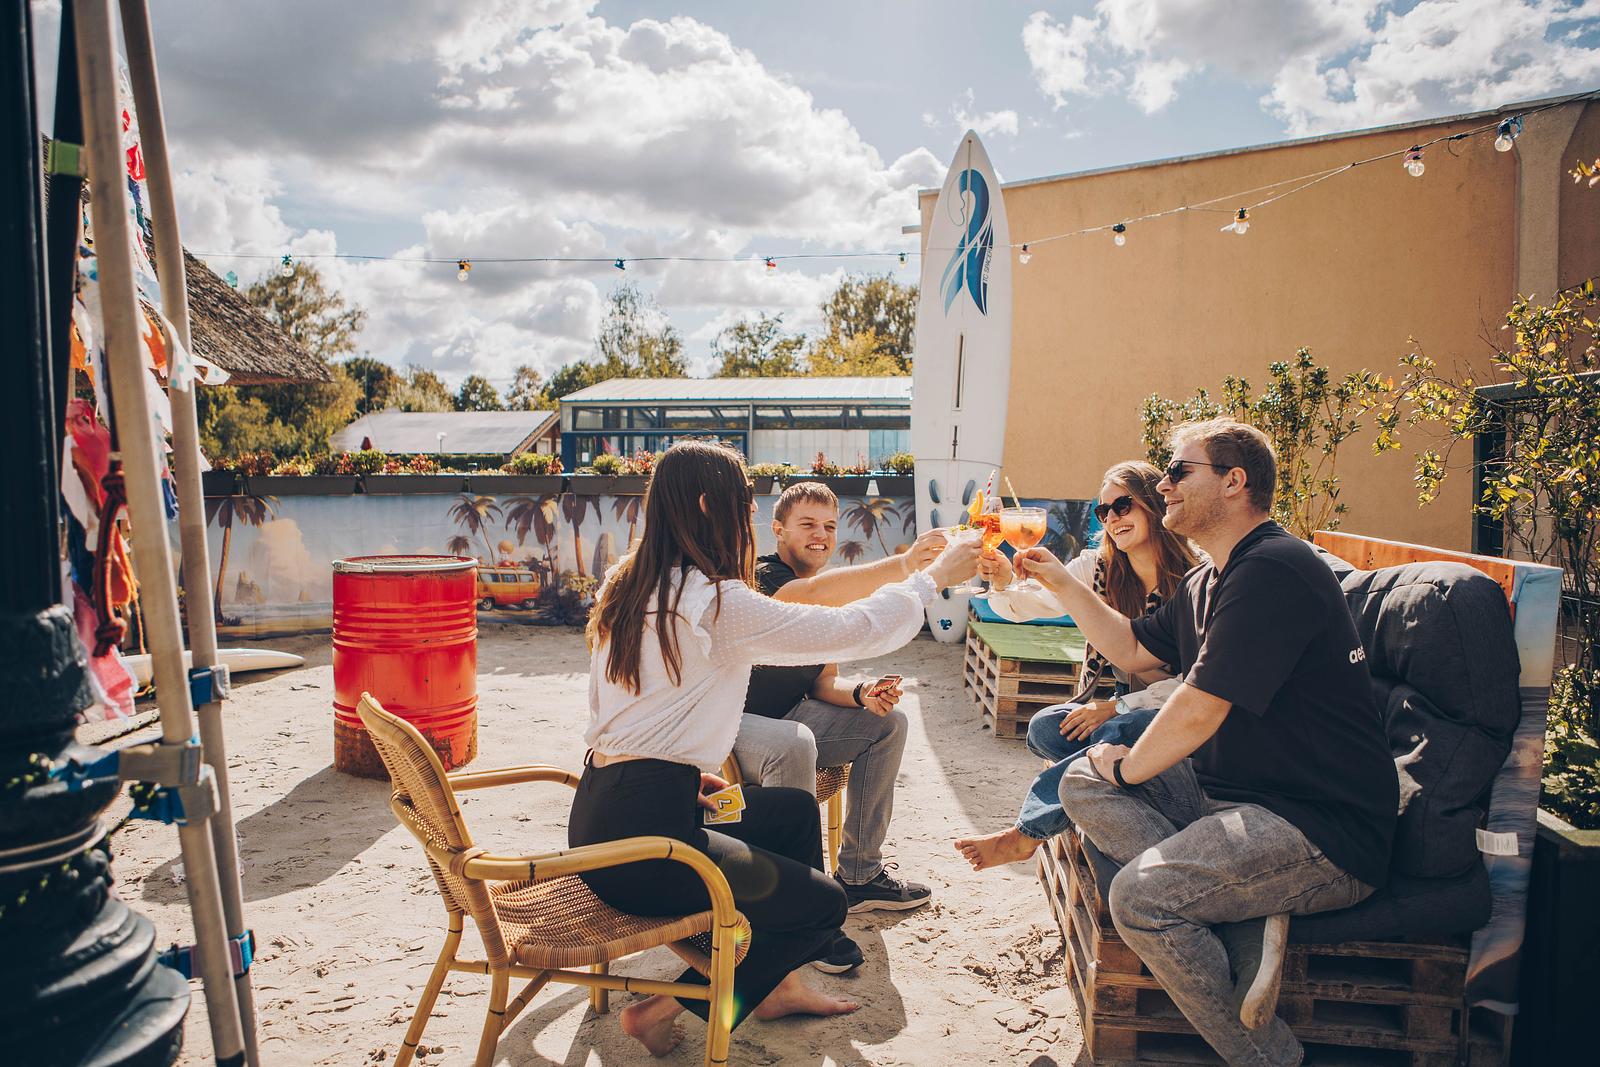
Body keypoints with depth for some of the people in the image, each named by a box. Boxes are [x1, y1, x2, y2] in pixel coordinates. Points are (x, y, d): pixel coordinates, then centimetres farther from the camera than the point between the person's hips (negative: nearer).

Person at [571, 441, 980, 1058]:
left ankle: (776, 985, 31)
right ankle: (668, 1007, 8)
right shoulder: (715, 603, -18)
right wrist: (933, 578, 0)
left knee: (796, 811, 23)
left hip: (602, 811, 9)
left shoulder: (627, 588, 9)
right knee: (824, 906, 5)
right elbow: (854, 631, -14)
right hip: (639, 839, -9)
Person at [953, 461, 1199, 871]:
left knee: (1114, 733, -34)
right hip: (1124, 710, 5)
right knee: (1044, 729, -23)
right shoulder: (1099, 568, 0)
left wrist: (1115, 707, -21)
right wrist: (1004, 583, -37)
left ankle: (1025, 834, -20)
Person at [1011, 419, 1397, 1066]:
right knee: (1082, 783, 3)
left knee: (1139, 896, -26)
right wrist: (1063, 585, 15)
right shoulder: (1209, 580, 13)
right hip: (1227, 788, 10)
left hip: (1325, 830, -10)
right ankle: (1247, 916, -10)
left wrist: (1128, 768, -4)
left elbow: (1197, 711, -21)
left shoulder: (1272, 570, -19)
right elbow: (1134, 650, 24)